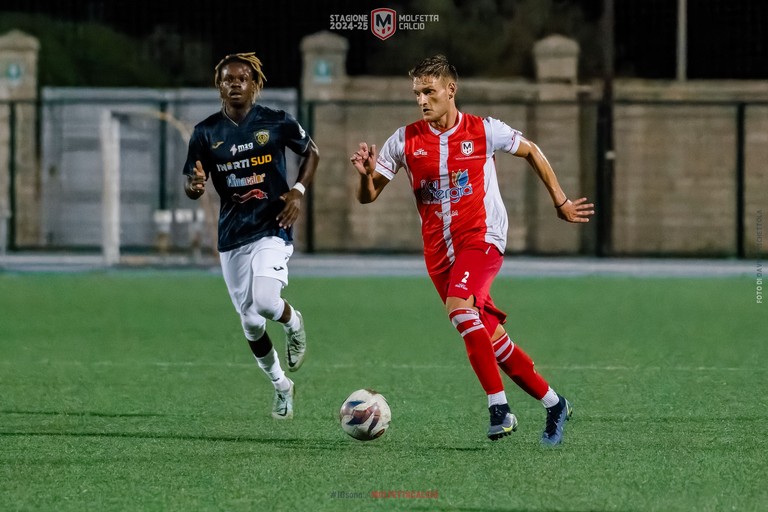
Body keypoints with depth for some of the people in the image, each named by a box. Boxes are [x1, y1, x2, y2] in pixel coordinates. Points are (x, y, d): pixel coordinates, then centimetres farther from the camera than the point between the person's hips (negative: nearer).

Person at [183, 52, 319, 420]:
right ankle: (281, 385, 33)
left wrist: (298, 191, -3)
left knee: (265, 301, -27)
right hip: (232, 235, 3)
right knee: (250, 324, 9)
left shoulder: (276, 123, -4)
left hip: (272, 228, -3)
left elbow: (311, 152, 12)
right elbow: (191, 186, 1)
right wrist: (195, 185, -24)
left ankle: (293, 323, 10)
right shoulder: (206, 133, 0)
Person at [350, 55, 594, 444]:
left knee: (459, 306, -31)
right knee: (491, 338, 6)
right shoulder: (405, 140, 0)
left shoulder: (484, 131, -5)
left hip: (481, 237, -4)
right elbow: (367, 197, 1)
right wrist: (367, 175, -22)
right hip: (439, 249, 4)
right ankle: (553, 404, 22)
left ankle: (499, 407, -29)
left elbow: (530, 152, 12)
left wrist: (560, 202, 16)